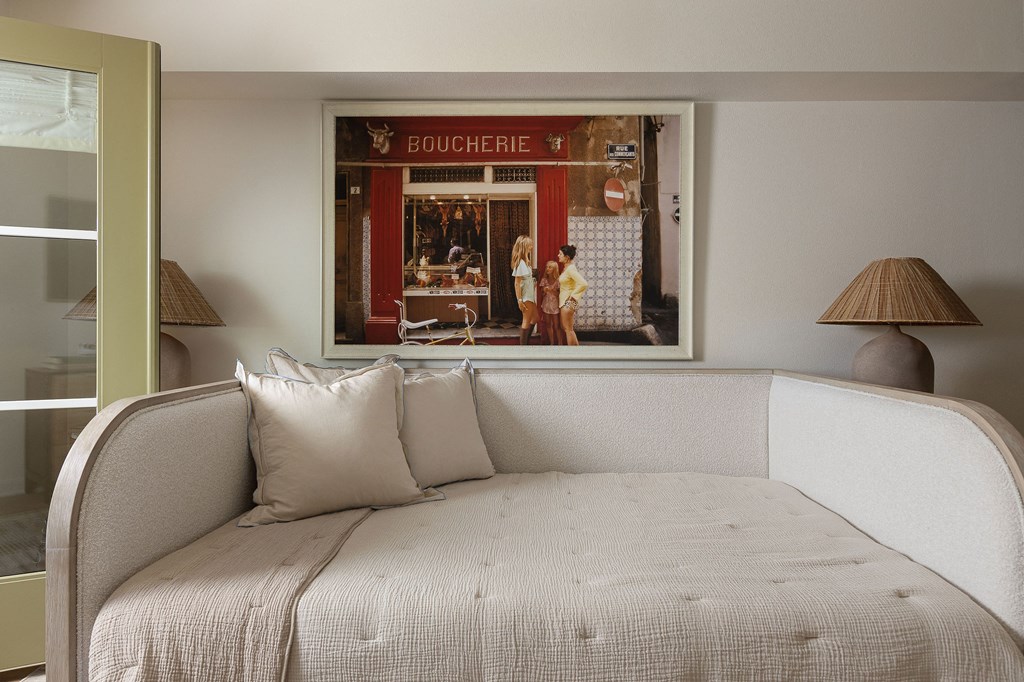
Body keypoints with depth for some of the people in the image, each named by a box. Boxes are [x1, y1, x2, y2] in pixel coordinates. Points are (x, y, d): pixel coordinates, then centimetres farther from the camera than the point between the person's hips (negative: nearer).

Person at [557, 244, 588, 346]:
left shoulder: (571, 269, -19)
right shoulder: (566, 268, 9)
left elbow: (583, 284, -29)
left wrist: (573, 295, -20)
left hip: (568, 302, -10)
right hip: (564, 301, 10)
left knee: (568, 329, -2)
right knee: (565, 328, 16)